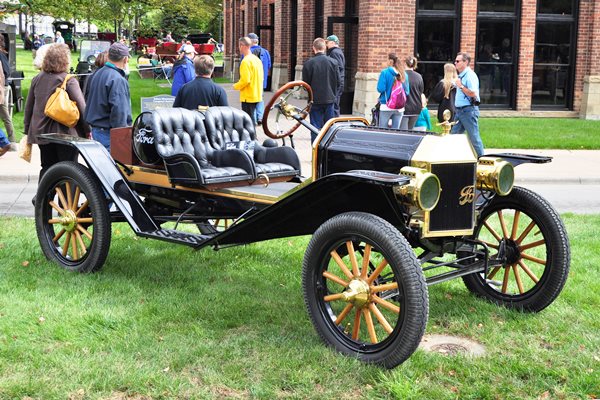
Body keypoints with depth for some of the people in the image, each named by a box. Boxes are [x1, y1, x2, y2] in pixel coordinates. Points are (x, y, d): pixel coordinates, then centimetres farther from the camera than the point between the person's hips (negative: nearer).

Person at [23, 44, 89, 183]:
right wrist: (87, 130, -5)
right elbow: (82, 107, -15)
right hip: (65, 133, -5)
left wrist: (28, 130, 20)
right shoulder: (69, 81, -13)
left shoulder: (37, 79, 5)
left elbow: (28, 107, 11)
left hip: (41, 133, 5)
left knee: (47, 168, 15)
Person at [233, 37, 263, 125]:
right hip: (257, 95, 9)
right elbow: (261, 77, 16)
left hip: (248, 96, -9)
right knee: (252, 117, 17)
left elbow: (245, 80, -22)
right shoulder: (257, 59, 10)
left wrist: (236, 86, -6)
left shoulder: (246, 61, -18)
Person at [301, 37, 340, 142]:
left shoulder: (308, 64, -11)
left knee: (316, 127, 4)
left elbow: (305, 83, -6)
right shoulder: (333, 62, -5)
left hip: (315, 100, -2)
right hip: (329, 99, 2)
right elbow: (338, 82, -1)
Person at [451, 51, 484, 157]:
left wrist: (461, 86, -18)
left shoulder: (470, 75, -13)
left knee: (474, 137, -4)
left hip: (469, 110, -10)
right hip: (460, 110, 10)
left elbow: (473, 94, -23)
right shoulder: (461, 76, 16)